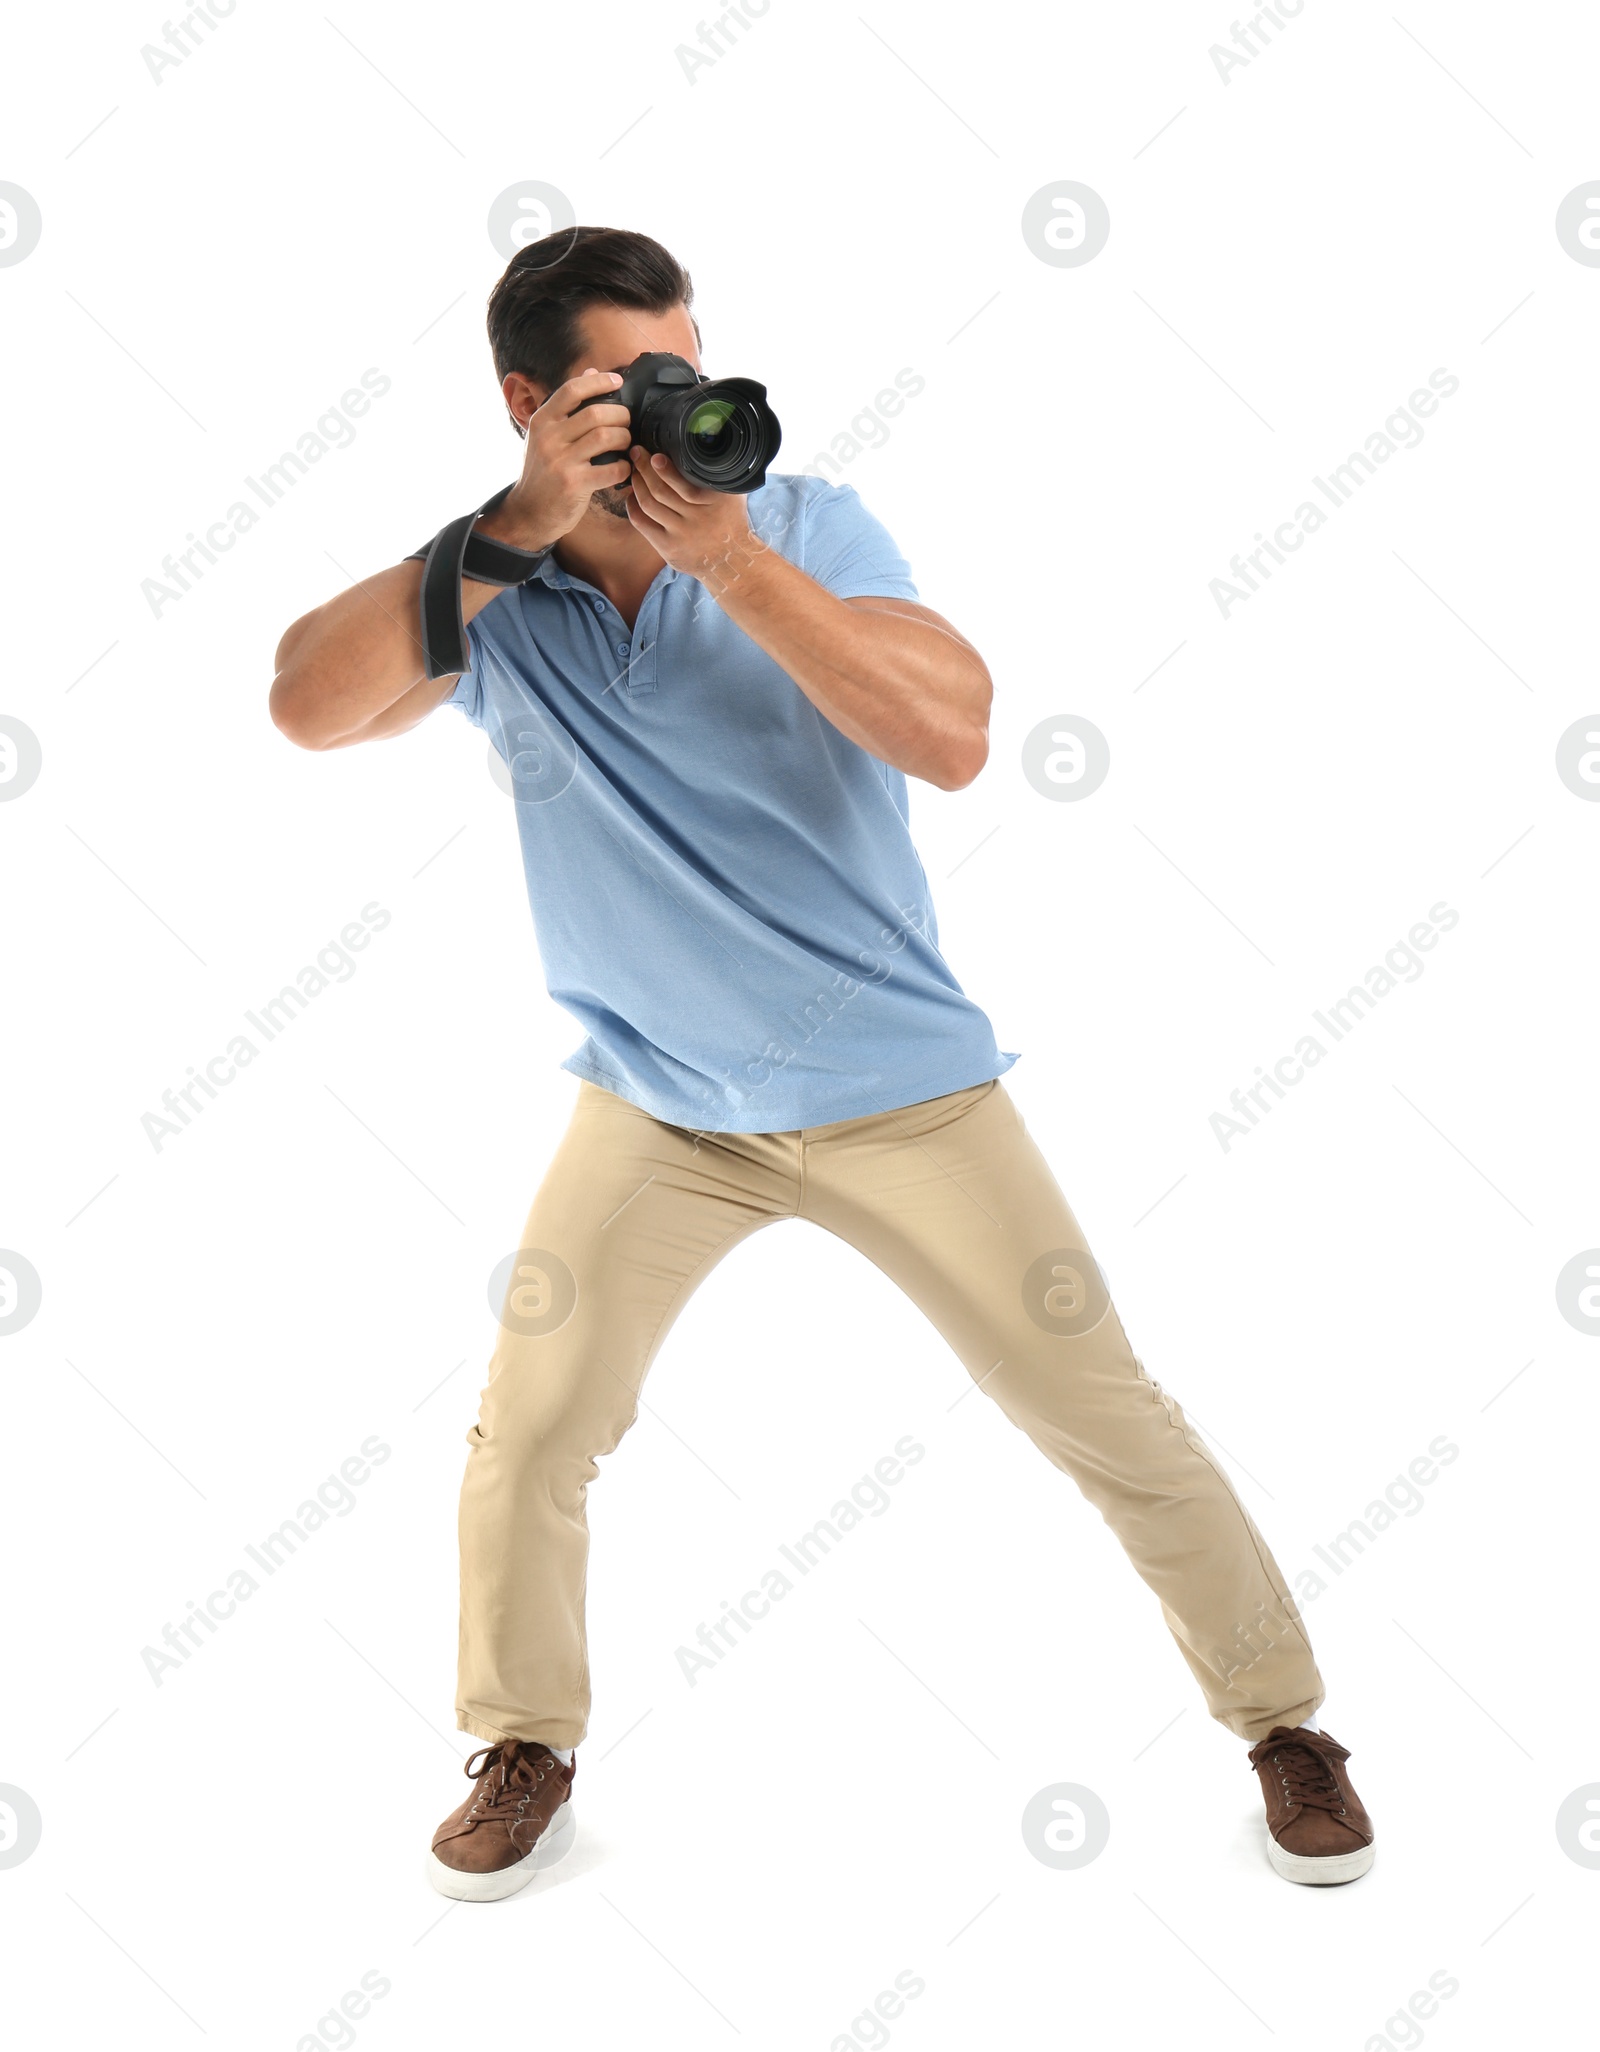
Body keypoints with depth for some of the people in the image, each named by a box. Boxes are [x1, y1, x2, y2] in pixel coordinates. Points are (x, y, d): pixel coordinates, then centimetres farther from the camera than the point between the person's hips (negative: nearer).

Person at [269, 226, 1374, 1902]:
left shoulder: (809, 527, -11)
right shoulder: (492, 586, -7)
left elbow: (953, 737, -25)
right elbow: (309, 704, -24)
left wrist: (731, 561, -31)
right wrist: (515, 525, -30)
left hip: (897, 1089, -1)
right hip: (654, 1104, 2)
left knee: (1106, 1416, 3)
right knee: (527, 1436, 3)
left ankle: (1282, 1718, 24)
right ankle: (526, 1747, 30)